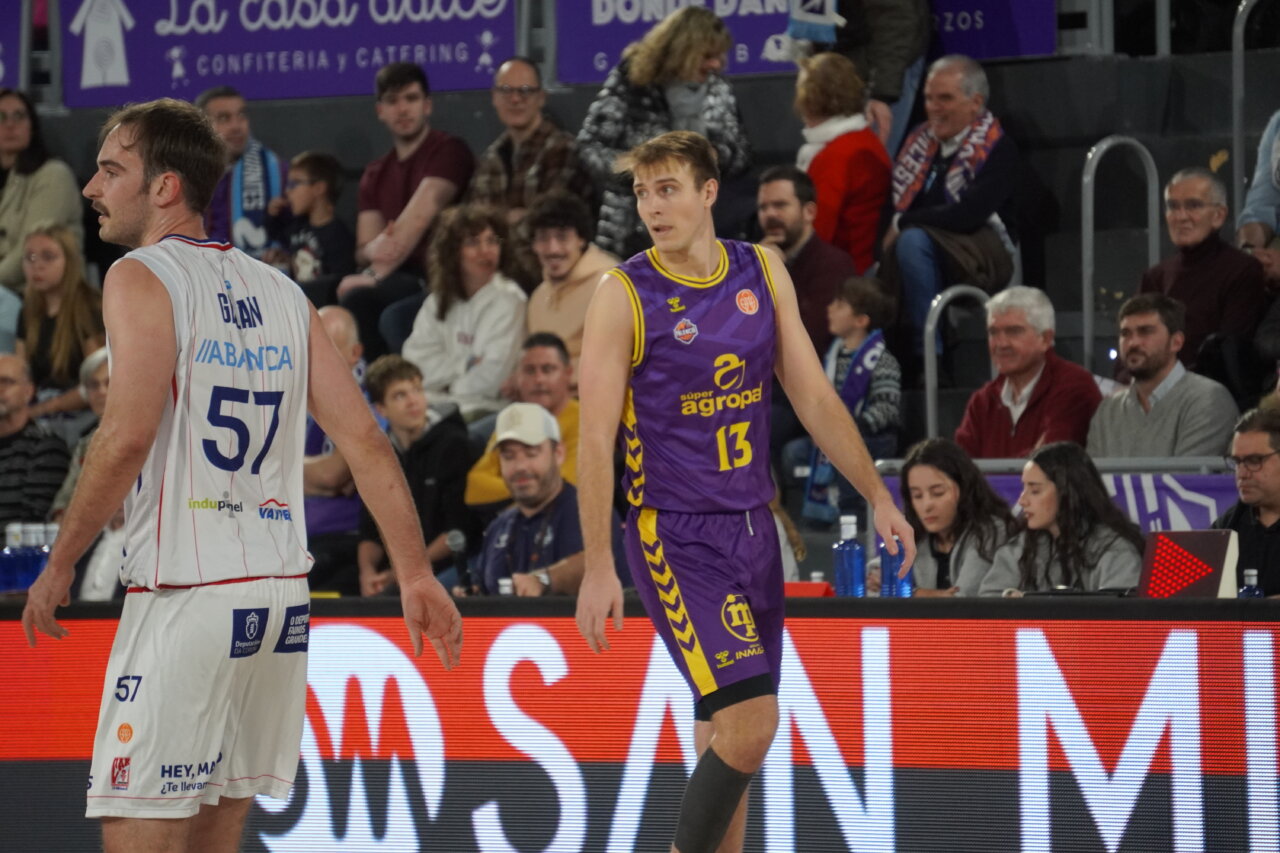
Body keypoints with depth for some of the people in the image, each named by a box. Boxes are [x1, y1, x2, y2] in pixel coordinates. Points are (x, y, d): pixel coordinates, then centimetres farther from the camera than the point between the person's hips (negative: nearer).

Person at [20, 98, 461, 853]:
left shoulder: (142, 278, -5)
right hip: (282, 592, 7)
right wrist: (416, 574, 10)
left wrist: (60, 565, -8)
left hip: (186, 594, -7)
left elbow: (129, 437, -17)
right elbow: (364, 438, 9)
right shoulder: (280, 292, 15)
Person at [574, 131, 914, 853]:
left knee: (727, 737, 9)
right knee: (749, 722, -18)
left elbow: (815, 397, 12)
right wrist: (599, 568, -16)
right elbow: (596, 438, -11)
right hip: (673, 534, -5)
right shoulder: (625, 295, -9)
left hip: (753, 524, 6)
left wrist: (879, 498, 8)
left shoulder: (763, 273, 6)